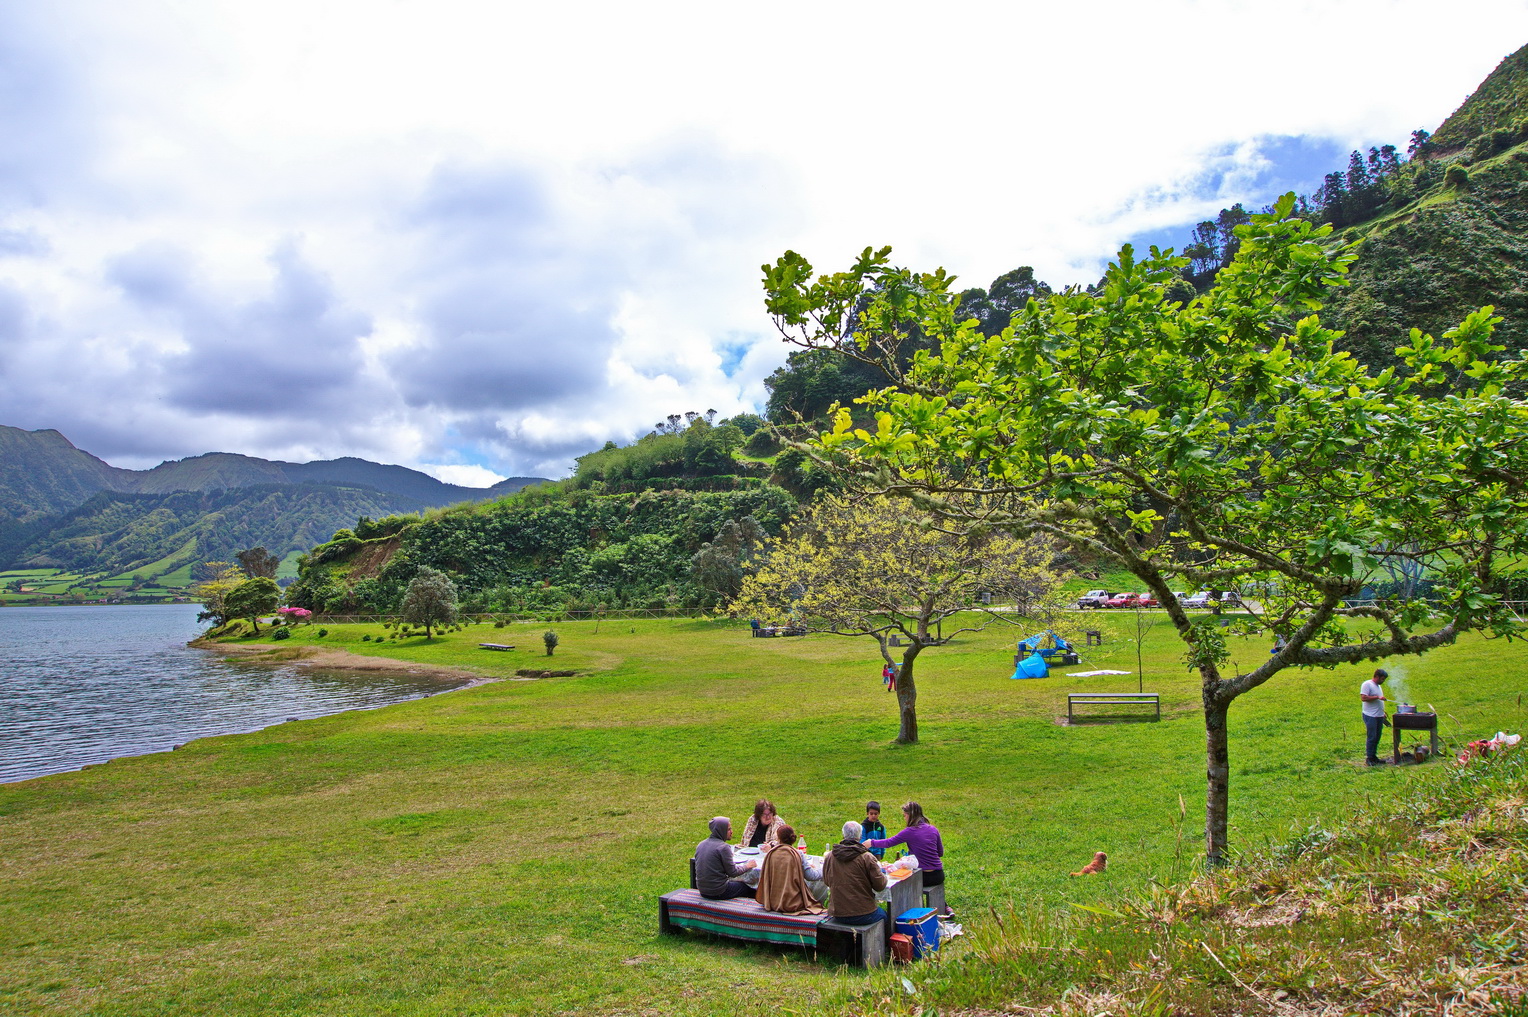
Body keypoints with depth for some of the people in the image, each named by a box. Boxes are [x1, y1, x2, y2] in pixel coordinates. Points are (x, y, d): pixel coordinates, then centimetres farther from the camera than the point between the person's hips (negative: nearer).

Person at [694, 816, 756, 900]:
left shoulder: (700, 845, 5)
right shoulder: (723, 847, -19)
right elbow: (732, 872, -14)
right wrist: (747, 866, 3)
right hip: (718, 892, -8)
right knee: (747, 887, 11)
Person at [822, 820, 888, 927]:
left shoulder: (829, 856, -3)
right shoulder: (866, 857, -16)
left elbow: (826, 881, 10)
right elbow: (880, 885, -11)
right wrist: (881, 870, 9)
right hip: (863, 915, -4)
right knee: (883, 914, 29)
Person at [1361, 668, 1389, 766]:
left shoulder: (1378, 686, 19)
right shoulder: (1367, 684, -10)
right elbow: (1363, 697, -21)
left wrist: (1383, 712, 21)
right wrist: (1377, 697, -22)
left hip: (1379, 716, 9)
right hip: (1370, 716, -9)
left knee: (1377, 737, 11)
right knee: (1371, 738, -7)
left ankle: (1374, 756, 18)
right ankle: (1369, 758, -2)